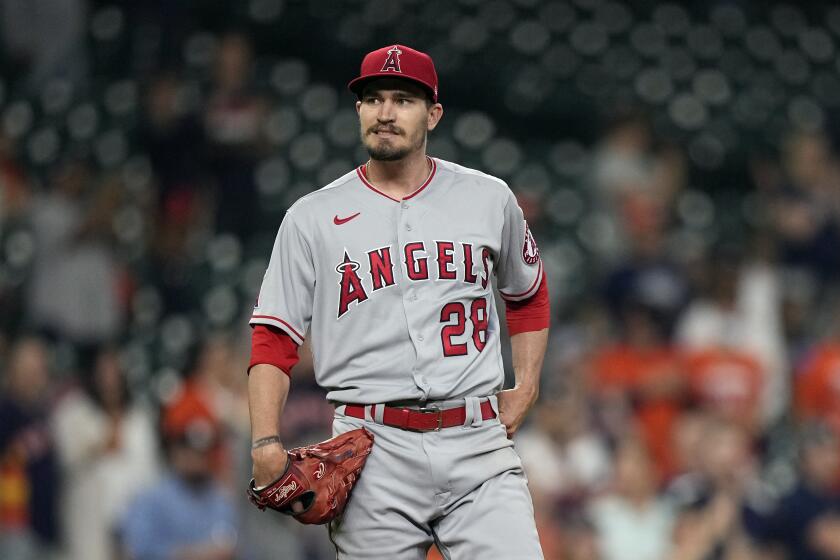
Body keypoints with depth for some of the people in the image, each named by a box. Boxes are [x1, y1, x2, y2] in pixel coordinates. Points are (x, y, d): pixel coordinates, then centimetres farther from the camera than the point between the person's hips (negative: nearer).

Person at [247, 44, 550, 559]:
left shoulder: (490, 200, 10)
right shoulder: (313, 218, 6)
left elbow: (530, 297, 27)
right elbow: (274, 339, 4)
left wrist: (524, 391, 14)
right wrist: (266, 443, -9)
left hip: (478, 444, 1)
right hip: (374, 454, -1)